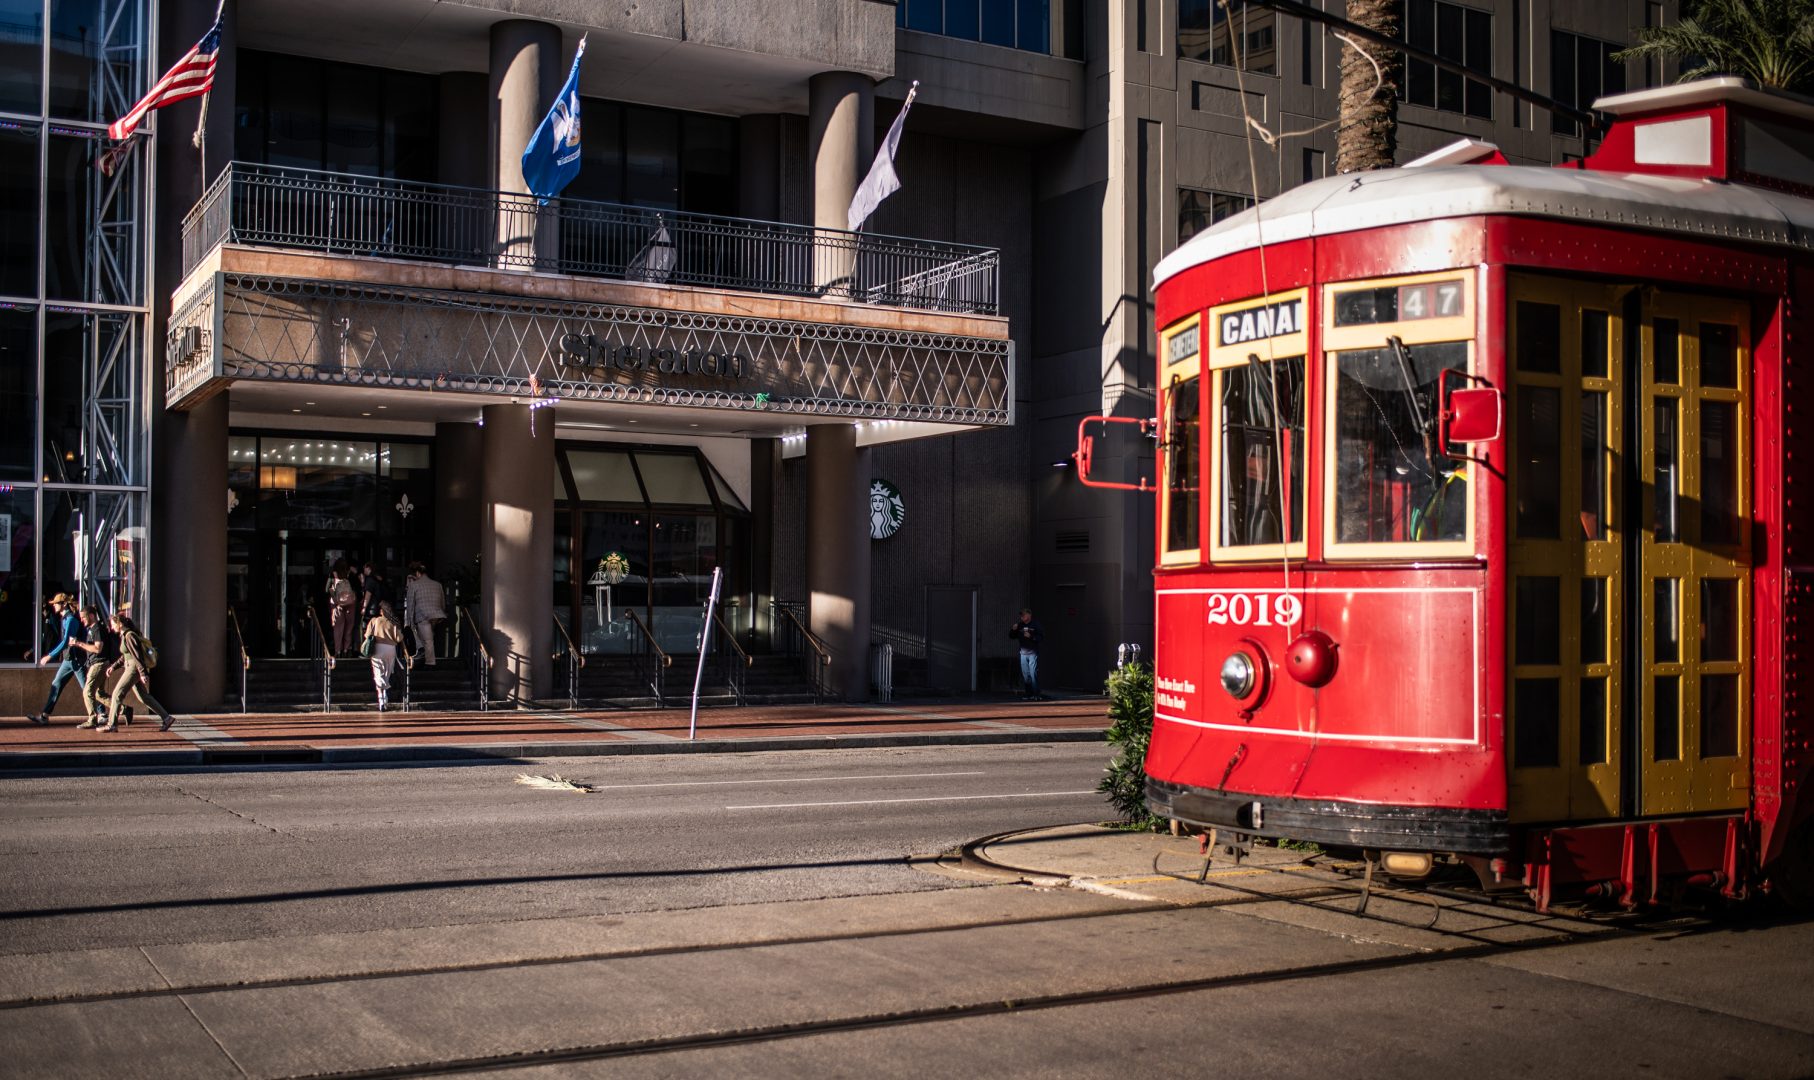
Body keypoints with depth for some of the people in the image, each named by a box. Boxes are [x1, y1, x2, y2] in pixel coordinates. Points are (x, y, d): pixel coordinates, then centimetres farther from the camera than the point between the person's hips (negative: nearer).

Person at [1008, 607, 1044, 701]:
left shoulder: (1035, 625, -3)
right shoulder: (1020, 625, 10)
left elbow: (1042, 637, -6)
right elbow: (1011, 636, 15)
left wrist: (1031, 637, -18)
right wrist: (1013, 629, -5)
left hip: (1033, 652, -5)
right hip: (1023, 653, 5)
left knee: (1033, 674, -11)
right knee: (1025, 675, 7)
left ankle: (1036, 694, -11)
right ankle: (1029, 694, 13)